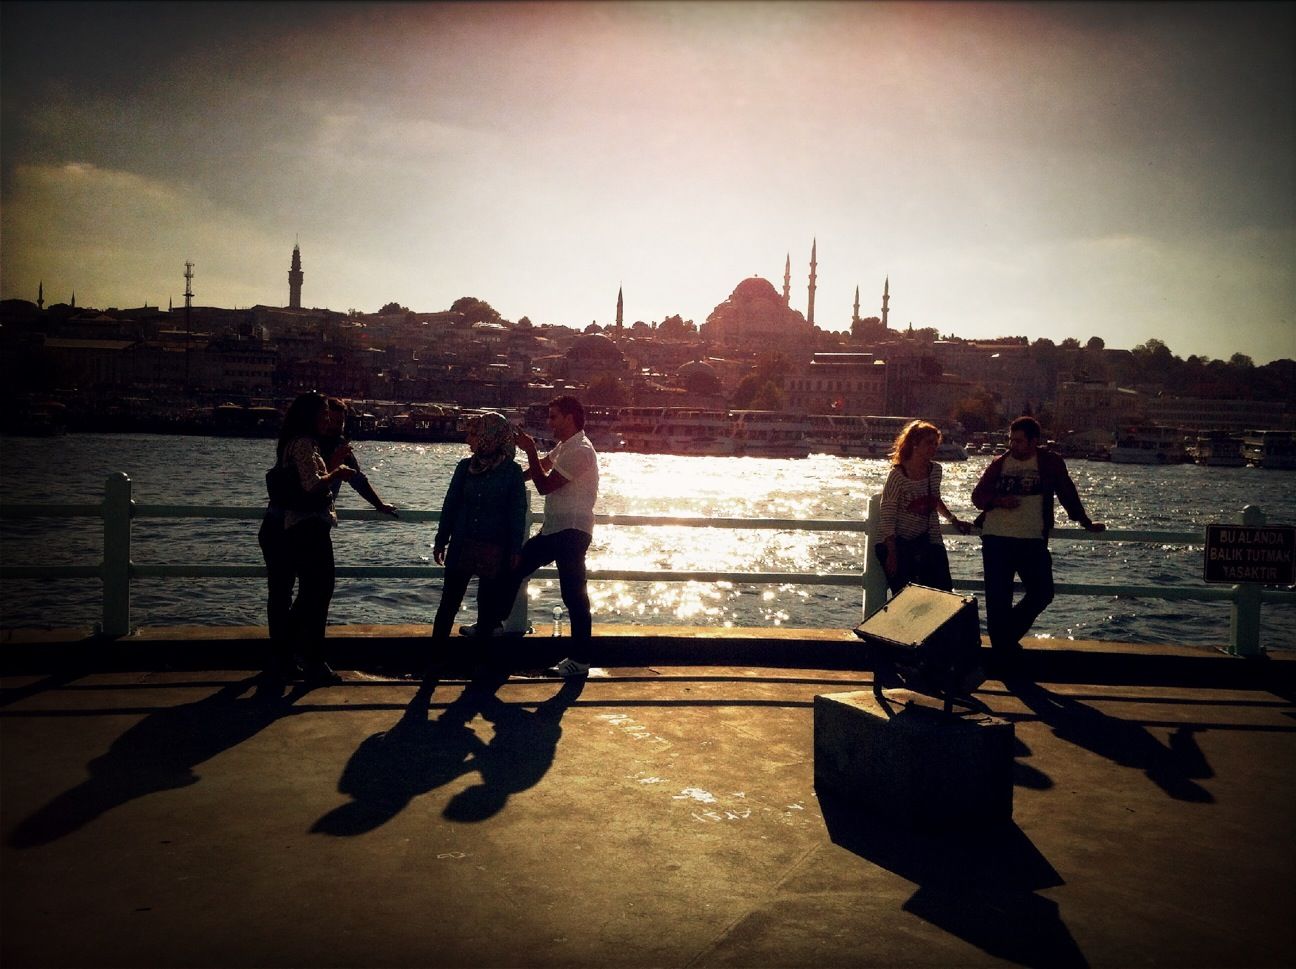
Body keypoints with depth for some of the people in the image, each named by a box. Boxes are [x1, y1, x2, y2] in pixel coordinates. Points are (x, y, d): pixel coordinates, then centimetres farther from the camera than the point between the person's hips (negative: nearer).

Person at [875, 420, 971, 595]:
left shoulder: (935, 471, 3)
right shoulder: (898, 475, -14)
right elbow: (887, 518, -14)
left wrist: (954, 520, 23)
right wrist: (892, 554, -17)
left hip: (929, 543, 6)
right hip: (901, 545, -5)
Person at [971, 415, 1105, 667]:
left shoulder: (1050, 463, 4)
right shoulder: (999, 463, 7)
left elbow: (1068, 494, 14)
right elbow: (977, 495, 9)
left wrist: (1085, 522, 21)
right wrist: (998, 500, -11)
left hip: (1032, 541, 0)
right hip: (996, 540, 0)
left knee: (1042, 593, 2)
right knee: (998, 599, 2)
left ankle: (1009, 636, 24)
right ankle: (1002, 650, 15)